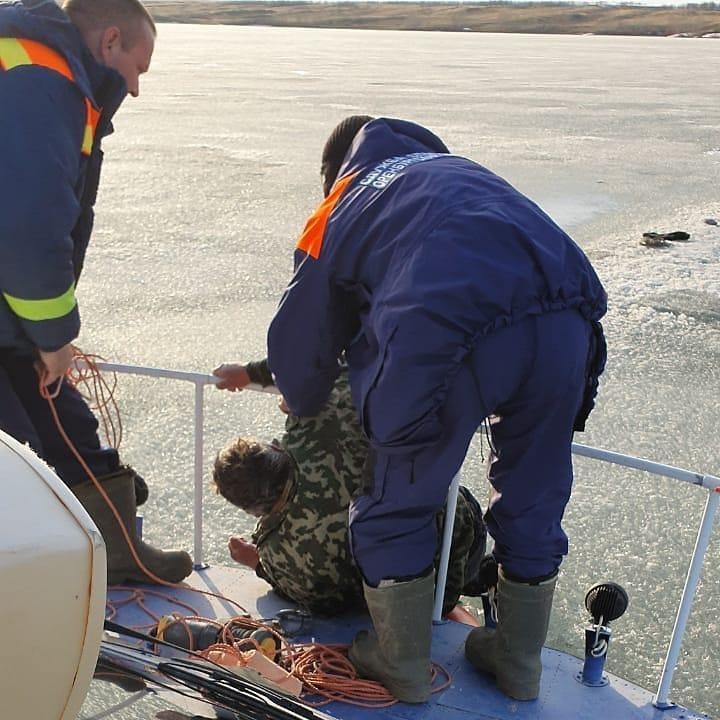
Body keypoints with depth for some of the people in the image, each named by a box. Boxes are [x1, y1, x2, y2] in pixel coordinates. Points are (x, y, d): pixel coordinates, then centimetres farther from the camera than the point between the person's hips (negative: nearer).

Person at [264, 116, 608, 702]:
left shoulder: (335, 212, 25)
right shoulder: (457, 167, 36)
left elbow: (302, 336, 29)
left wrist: (304, 408, 52)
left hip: (445, 335, -5)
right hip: (567, 320, 5)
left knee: (399, 501, 18)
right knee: (534, 498, 24)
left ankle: (403, 665, 35)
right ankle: (520, 660, 42)